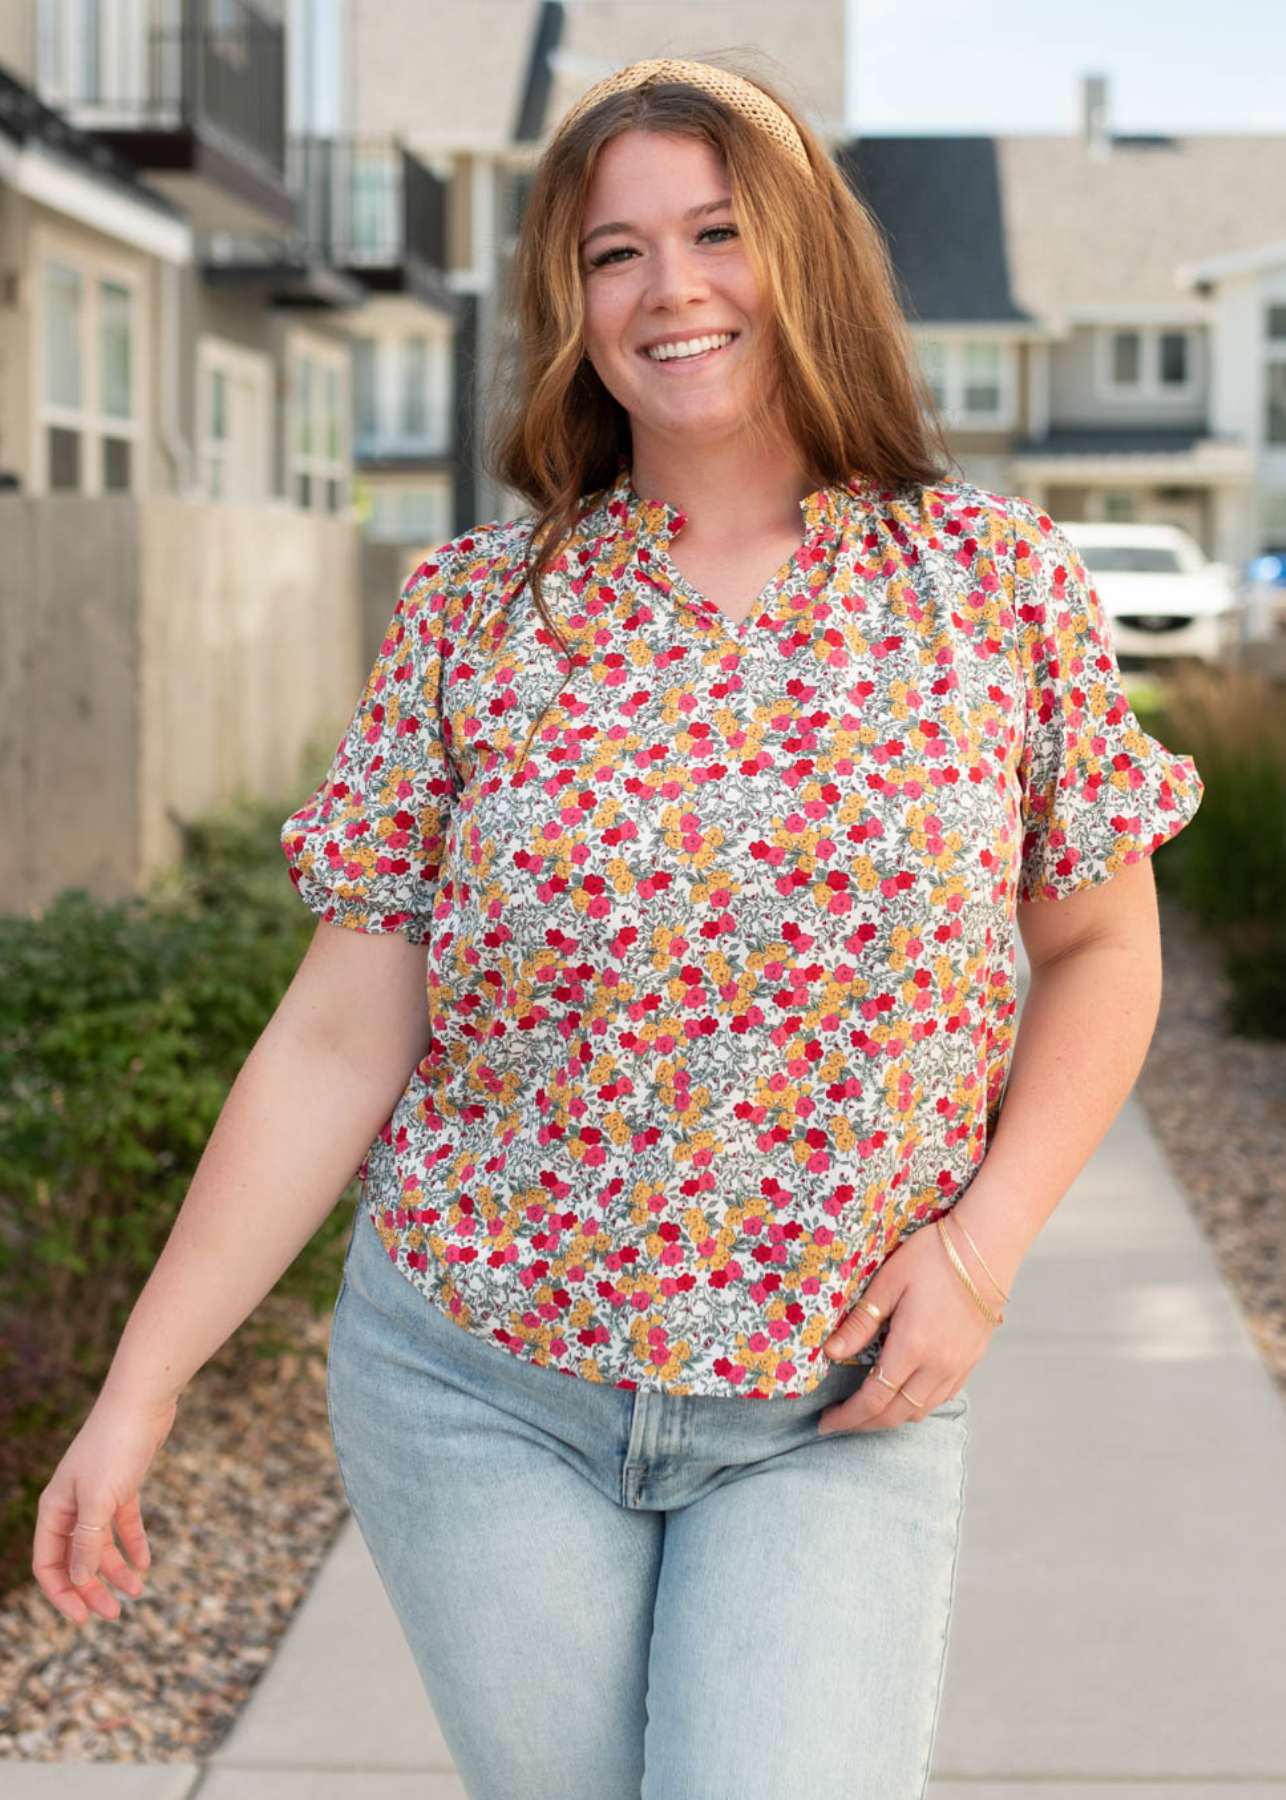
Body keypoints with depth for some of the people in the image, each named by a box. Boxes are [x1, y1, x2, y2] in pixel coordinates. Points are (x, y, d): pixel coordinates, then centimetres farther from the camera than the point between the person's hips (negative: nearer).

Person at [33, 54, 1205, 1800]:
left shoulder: (996, 578, -2)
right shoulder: (475, 610, -2)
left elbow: (1102, 952, 8)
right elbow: (335, 1043, -1)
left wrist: (984, 1243, -7)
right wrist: (140, 1384, -3)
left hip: (839, 1414, -1)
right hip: (479, 1393, 1)